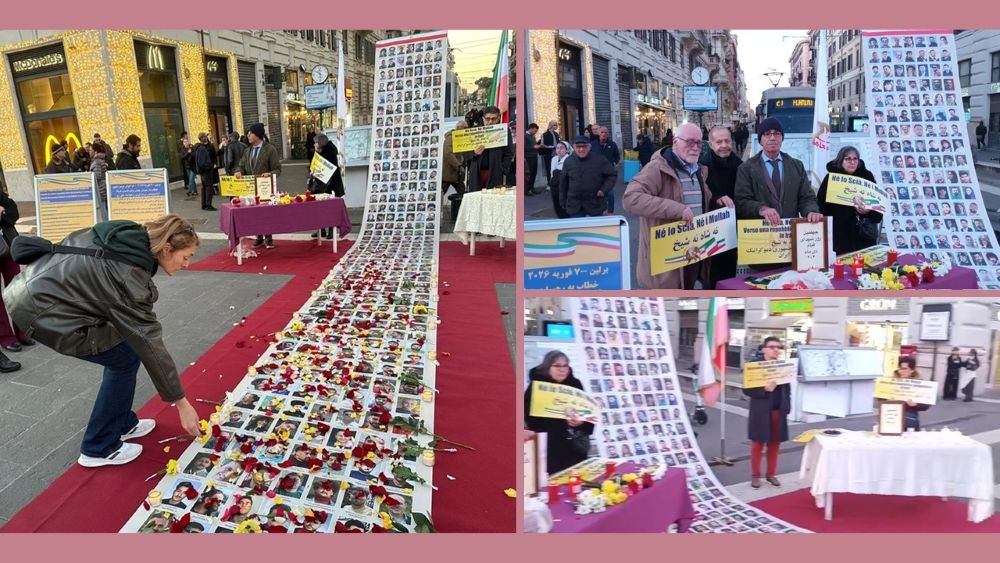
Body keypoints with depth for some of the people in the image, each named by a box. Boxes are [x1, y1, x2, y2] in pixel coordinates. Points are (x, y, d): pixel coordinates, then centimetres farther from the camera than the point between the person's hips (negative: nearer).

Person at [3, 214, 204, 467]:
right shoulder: (129, 275, -25)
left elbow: (75, 240, 14)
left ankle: (122, 423, 28)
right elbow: (150, 344, -22)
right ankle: (99, 448, 10)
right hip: (39, 310, -9)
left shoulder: (128, 234, -3)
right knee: (126, 357, -2)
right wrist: (181, 403, -15)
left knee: (124, 345, 12)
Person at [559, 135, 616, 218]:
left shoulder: (600, 160, -5)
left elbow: (612, 175, 3)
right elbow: (563, 183, 11)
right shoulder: (568, 162, 3)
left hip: (595, 204, -1)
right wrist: (563, 202, 10)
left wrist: (604, 190, -10)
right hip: (574, 206, 2)